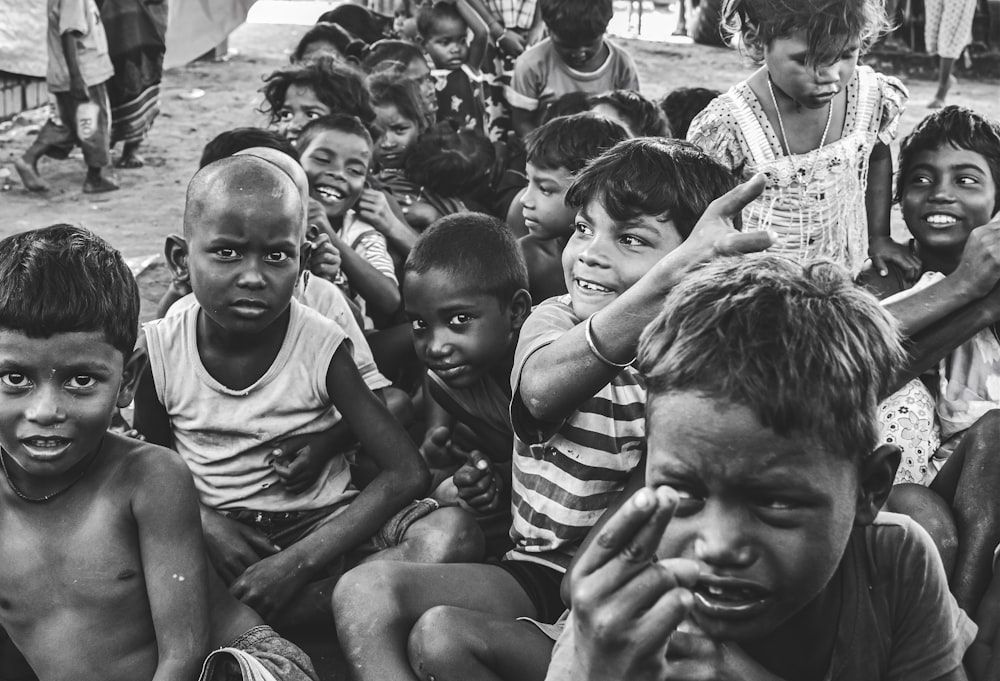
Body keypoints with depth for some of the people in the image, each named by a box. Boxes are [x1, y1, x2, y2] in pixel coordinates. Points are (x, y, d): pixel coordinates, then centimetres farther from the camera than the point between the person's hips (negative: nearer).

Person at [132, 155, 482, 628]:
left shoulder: (321, 348, -13)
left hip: (322, 523, 0)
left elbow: (407, 473, -16)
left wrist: (297, 562, -25)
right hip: (224, 532, 0)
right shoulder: (160, 349, -8)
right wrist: (200, 518, -17)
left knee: (453, 534, -29)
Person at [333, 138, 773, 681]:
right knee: (366, 589, -19)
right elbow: (544, 387, -30)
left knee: (443, 635, -26)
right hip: (540, 572, 4)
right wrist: (673, 274, -46)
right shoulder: (553, 320, 0)